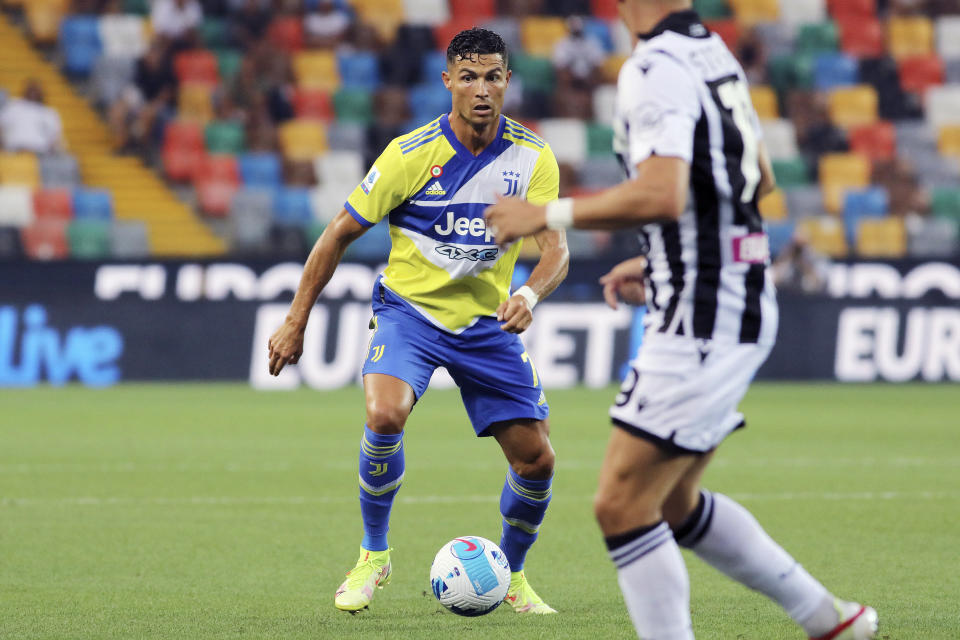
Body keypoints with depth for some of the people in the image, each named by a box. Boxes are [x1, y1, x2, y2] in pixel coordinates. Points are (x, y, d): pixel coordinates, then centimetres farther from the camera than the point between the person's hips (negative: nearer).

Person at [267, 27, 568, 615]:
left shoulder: (533, 159, -8)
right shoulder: (411, 154, -14)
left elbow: (556, 249, -15)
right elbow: (339, 235, -5)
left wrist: (530, 295, -38)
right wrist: (296, 323, -4)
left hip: (487, 322, 3)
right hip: (410, 308, -3)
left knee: (536, 459, -4)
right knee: (385, 416, -30)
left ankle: (513, 574, 24)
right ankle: (374, 557, -8)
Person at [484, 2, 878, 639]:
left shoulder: (657, 67, -17)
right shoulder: (715, 52, 13)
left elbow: (662, 196, -29)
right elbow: (758, 179, 24)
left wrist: (547, 214, -19)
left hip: (703, 323, -10)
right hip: (742, 304, 10)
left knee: (621, 506, -9)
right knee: (673, 505, 20)